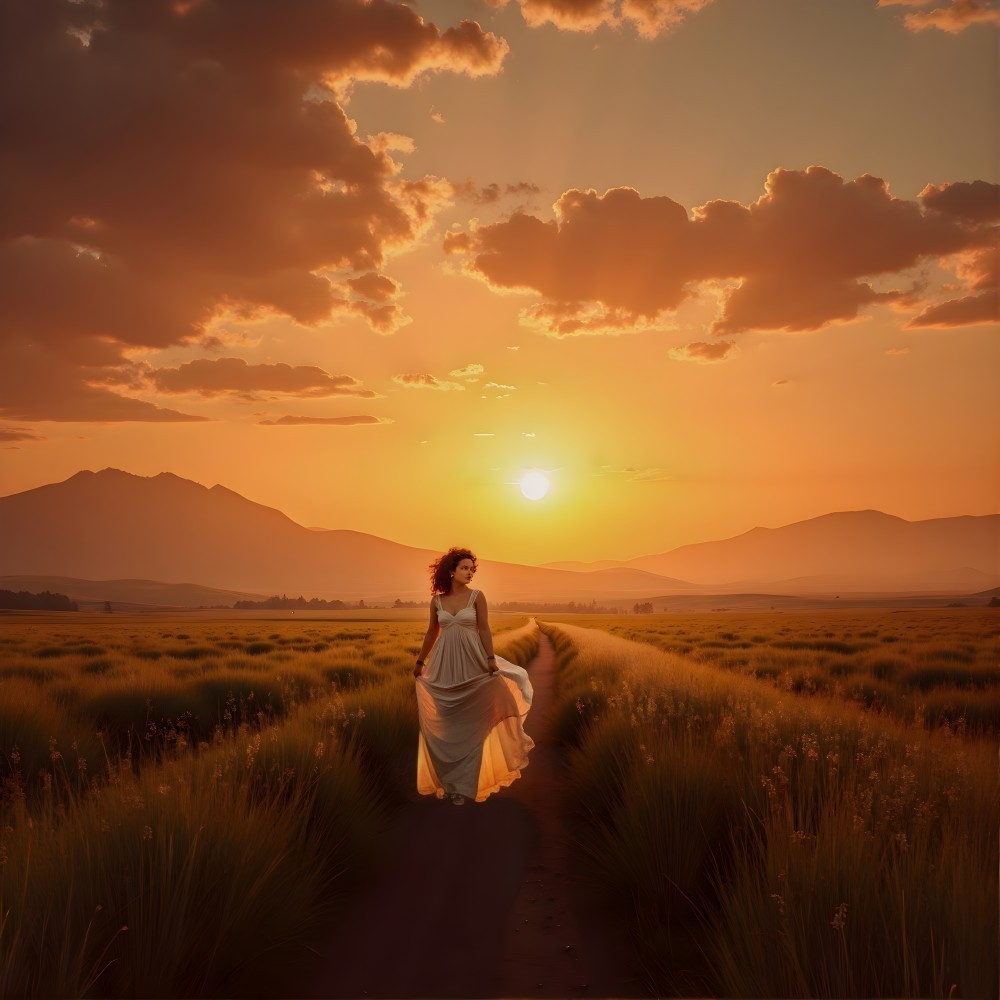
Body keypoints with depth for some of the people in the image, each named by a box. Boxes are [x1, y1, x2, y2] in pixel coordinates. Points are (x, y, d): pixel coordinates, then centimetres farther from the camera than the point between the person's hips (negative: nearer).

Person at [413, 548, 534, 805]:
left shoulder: (477, 596, -3)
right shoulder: (437, 600, 4)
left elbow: (484, 629, -6)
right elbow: (431, 633, 14)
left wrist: (491, 659, -17)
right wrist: (420, 662, 19)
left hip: (471, 663, -2)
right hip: (445, 663, 3)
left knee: (469, 721, 1)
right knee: (447, 722, 7)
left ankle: (463, 783, 9)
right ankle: (450, 777, 22)